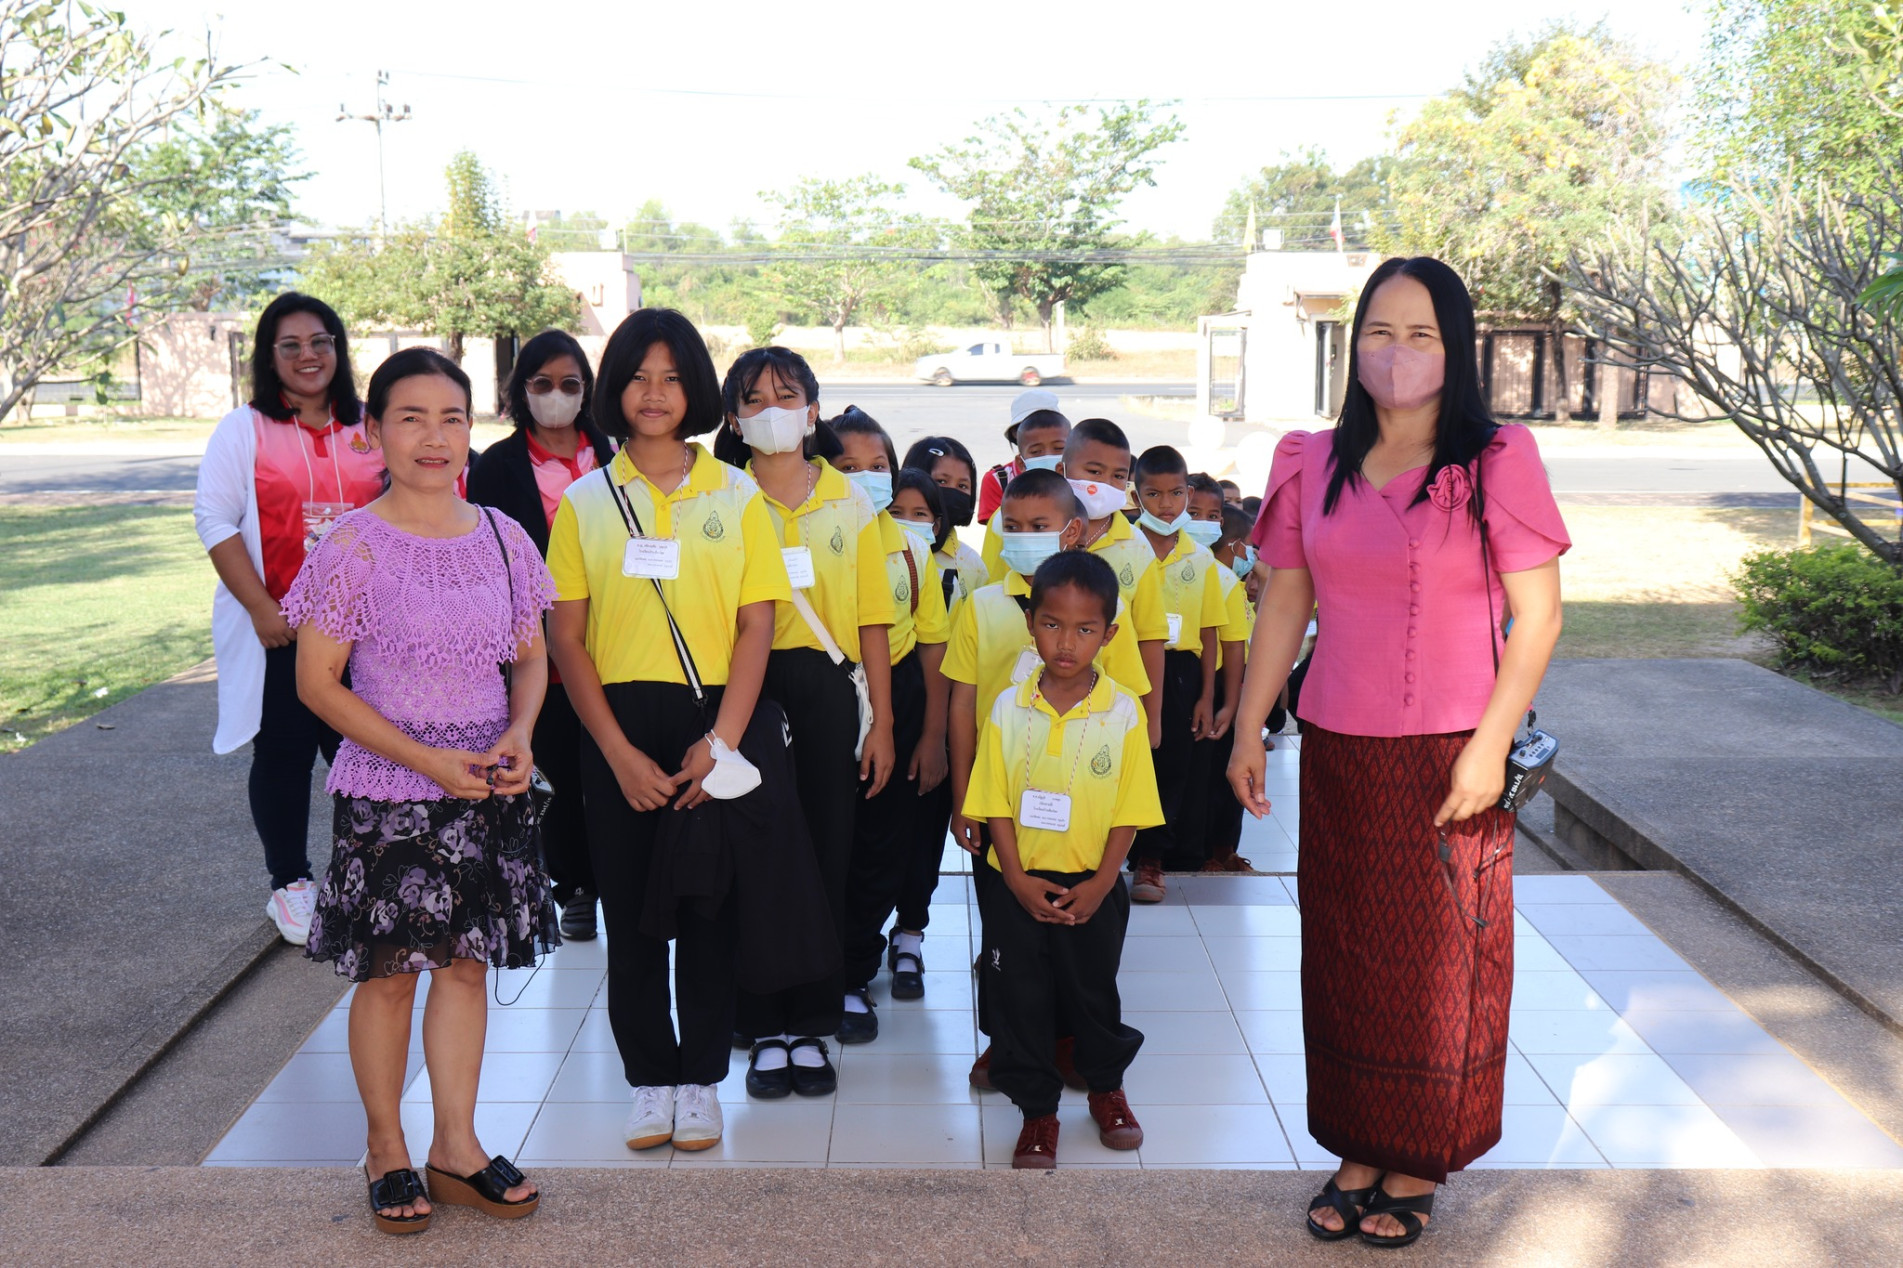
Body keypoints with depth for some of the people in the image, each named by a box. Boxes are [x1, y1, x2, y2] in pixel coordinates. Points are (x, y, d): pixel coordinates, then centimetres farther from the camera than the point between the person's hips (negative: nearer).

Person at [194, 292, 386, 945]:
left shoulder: (369, 427, 9)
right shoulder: (243, 431, 1)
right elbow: (215, 520, -3)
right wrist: (261, 608, -11)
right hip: (278, 629, -1)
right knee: (284, 754, 7)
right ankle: (290, 881, 21)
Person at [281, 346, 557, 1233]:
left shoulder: (501, 538, 3)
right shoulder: (353, 546, -10)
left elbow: (531, 657, 12)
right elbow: (317, 681, -10)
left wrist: (519, 736, -8)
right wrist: (426, 760, -17)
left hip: (487, 792, 4)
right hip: (386, 793, -4)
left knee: (467, 961, 11)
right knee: (389, 971, 6)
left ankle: (457, 1146, 25)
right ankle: (386, 1149, 25)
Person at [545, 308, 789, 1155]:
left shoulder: (737, 497, 4)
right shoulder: (585, 502, 5)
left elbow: (756, 625, 0)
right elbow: (566, 638, 1)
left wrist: (721, 741, -10)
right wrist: (619, 752, -8)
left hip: (711, 720, 0)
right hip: (618, 725, 0)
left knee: (711, 905, 5)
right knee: (630, 908, 6)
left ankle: (701, 1078, 19)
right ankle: (649, 1078, 20)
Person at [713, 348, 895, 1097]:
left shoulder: (851, 505, 8)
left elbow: (872, 621, 7)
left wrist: (882, 722, 3)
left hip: (826, 692, 2)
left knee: (827, 857, 4)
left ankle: (811, 1027, 17)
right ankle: (765, 1030, 14)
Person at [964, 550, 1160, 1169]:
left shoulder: (1122, 713, -7)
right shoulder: (1008, 710, -4)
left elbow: (1128, 813, -5)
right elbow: (996, 805, -3)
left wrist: (1098, 885, -12)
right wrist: (1018, 880, -12)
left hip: (1092, 888, -1)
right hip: (1019, 888, 1)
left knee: (1093, 991, 14)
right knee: (1020, 996, 6)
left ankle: (1106, 1088, 37)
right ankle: (1037, 1109, 21)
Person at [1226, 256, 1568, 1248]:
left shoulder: (1496, 462, -6)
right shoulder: (1316, 466, 5)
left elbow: (1538, 615, -8)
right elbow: (1283, 604, 9)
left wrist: (1489, 747, -14)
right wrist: (1247, 731, 6)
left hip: (1449, 759, -3)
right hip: (1337, 756, 4)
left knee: (1439, 964, 7)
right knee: (1344, 957, 11)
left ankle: (1419, 1167, 23)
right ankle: (1358, 1155, 26)